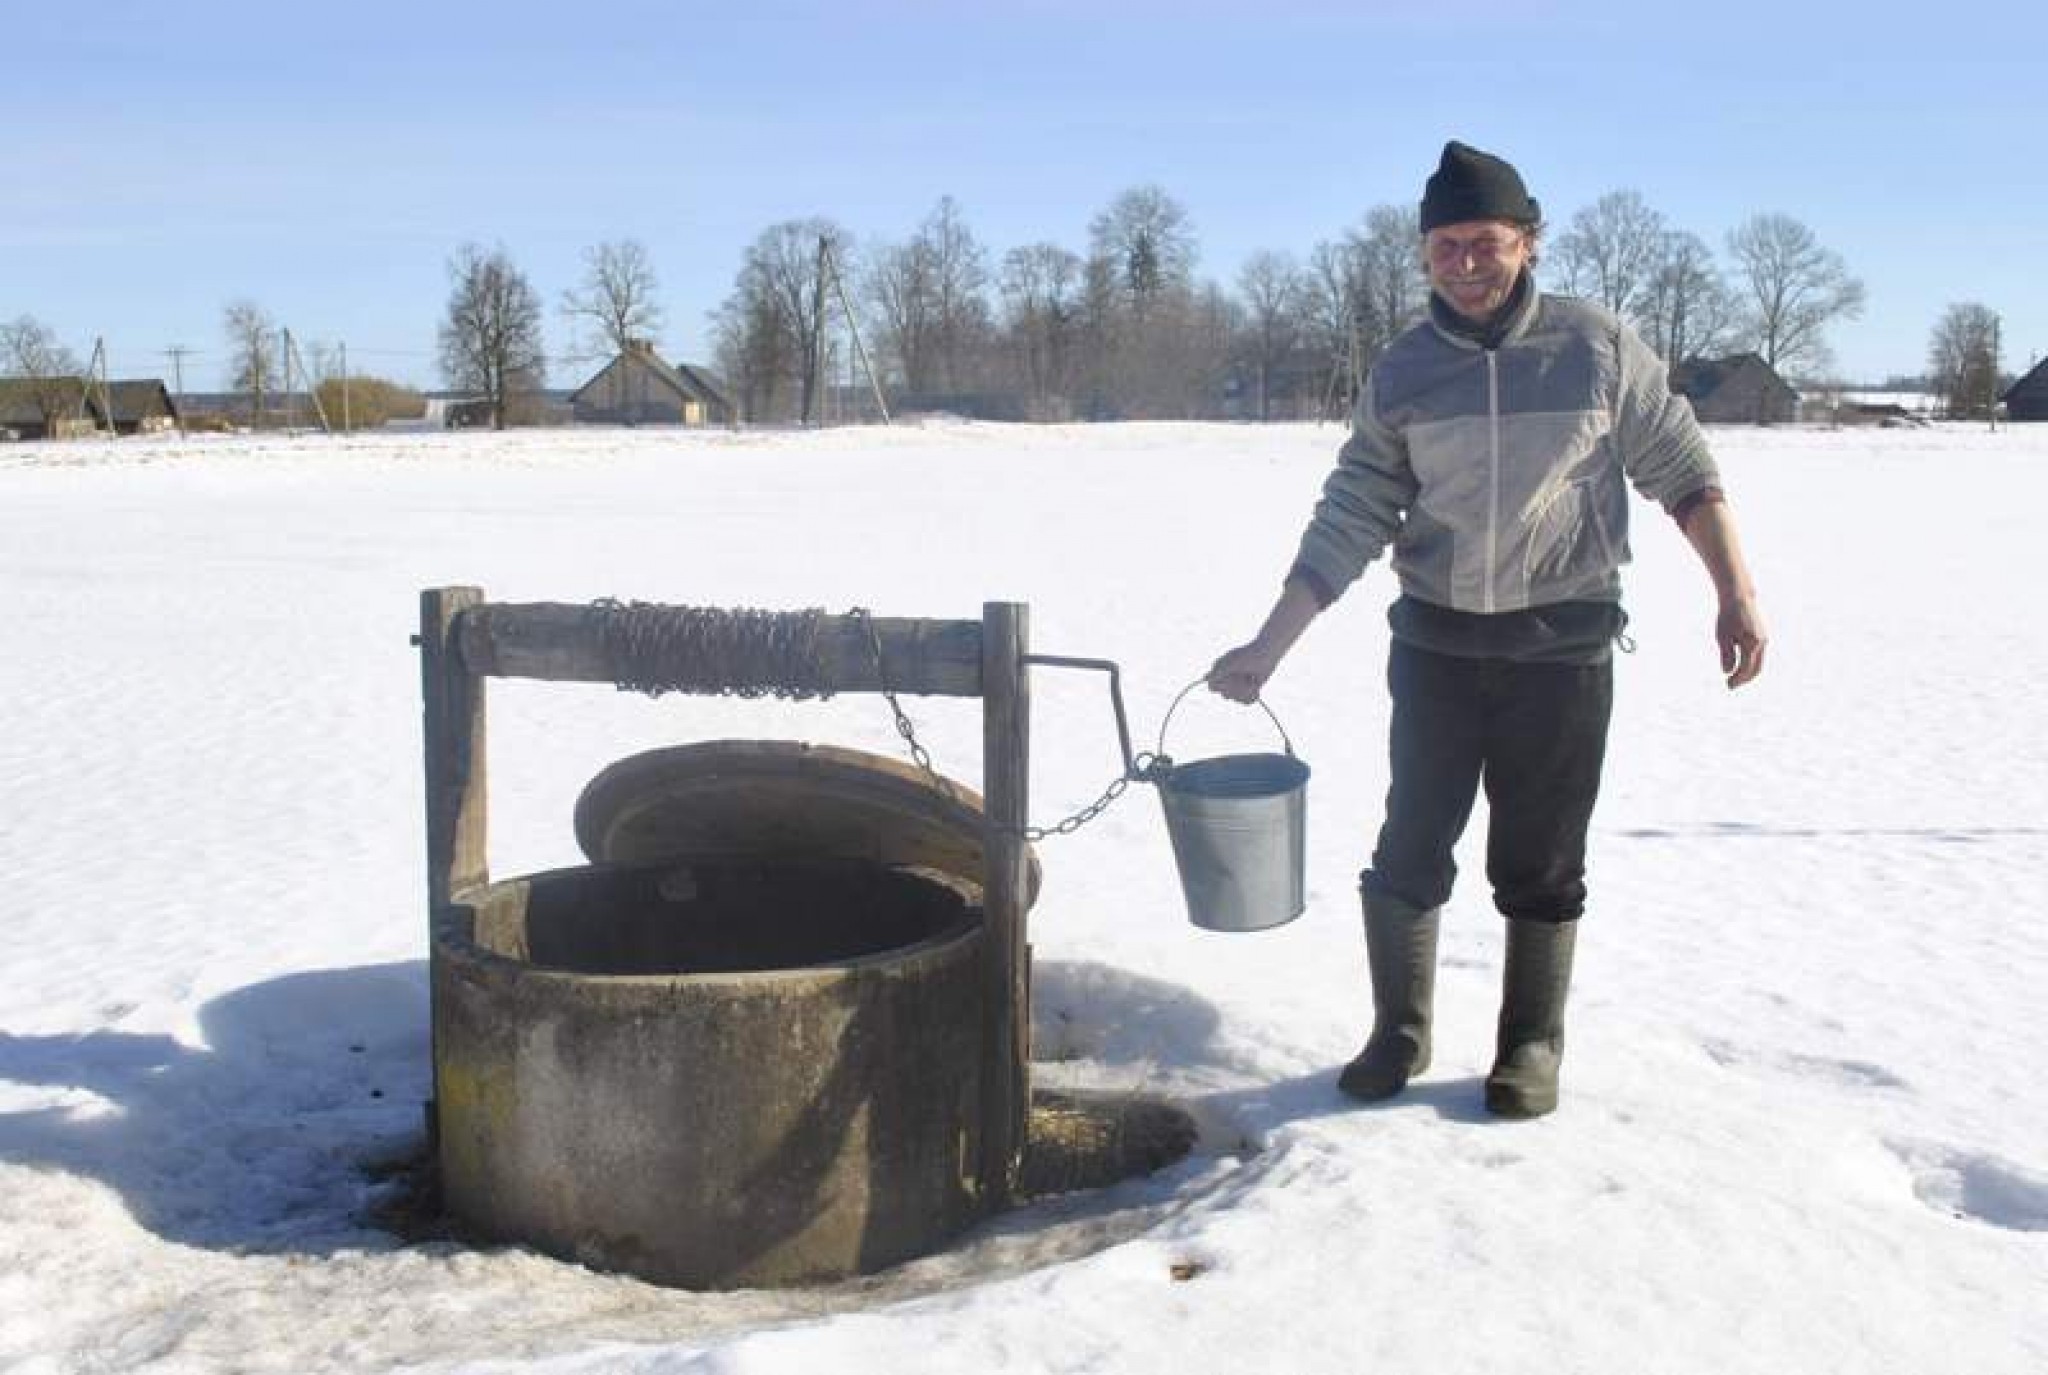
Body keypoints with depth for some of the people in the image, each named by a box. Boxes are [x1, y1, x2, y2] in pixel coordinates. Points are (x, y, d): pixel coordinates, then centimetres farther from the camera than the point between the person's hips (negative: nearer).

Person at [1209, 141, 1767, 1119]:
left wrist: (1737, 592, -5)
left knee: (1540, 865, 6)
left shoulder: (1597, 347, -5)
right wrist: (1266, 650, -4)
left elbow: (1682, 470, 3)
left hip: (1563, 647, -2)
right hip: (1436, 644, 2)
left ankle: (1532, 1044, 24)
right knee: (1410, 848, 6)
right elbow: (1348, 525, 1)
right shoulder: (1401, 374, 1)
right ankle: (1400, 1031, 24)